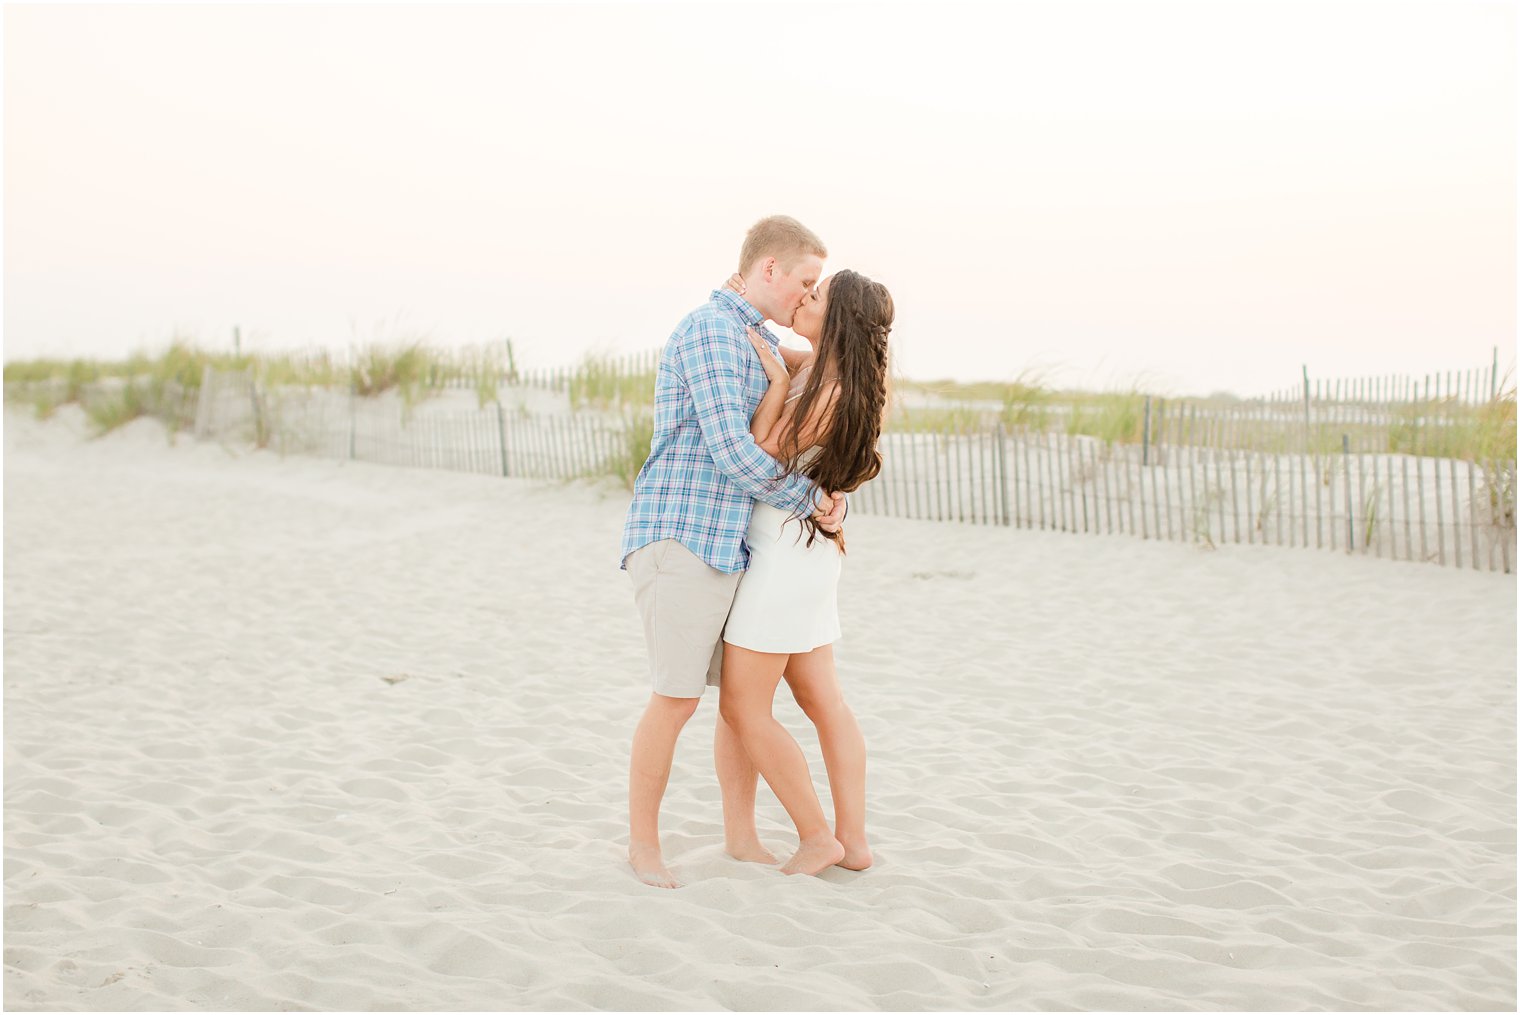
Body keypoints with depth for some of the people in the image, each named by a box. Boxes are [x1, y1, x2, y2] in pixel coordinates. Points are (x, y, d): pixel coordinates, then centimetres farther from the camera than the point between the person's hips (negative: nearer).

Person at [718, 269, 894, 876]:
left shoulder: (832, 394, -22)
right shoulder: (822, 370, 5)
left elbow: (760, 456, -15)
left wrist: (777, 379, -16)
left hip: (782, 553, -10)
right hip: (808, 552, 10)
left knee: (742, 708, -1)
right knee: (823, 701, 12)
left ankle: (817, 837, 7)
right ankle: (854, 843, 18)